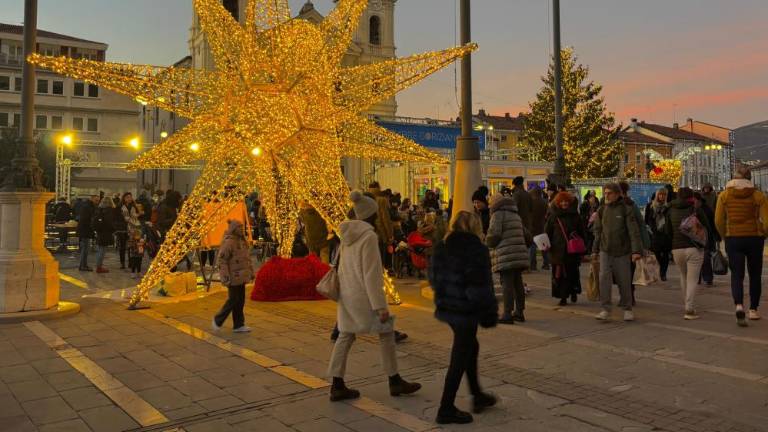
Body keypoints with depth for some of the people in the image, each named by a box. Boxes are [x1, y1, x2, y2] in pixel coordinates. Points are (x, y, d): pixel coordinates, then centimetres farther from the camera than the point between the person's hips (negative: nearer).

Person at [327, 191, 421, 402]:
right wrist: (380, 306, -18)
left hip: (347, 294, 8)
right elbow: (370, 274, -20)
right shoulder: (369, 236, -18)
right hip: (364, 295, -8)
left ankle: (337, 386, 12)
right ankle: (395, 381, 18)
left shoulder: (348, 234, 6)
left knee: (345, 336, 10)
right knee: (386, 334, 7)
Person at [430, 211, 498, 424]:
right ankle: (446, 409, 11)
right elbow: (481, 286, -17)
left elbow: (433, 278, 10)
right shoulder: (477, 249, -15)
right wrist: (491, 311, -7)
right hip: (466, 310, -7)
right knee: (460, 358, 3)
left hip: (445, 307, 7)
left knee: (470, 347, 23)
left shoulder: (441, 247, 5)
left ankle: (478, 396, 35)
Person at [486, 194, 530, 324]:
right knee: (518, 284, 13)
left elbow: (494, 234, -16)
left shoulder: (498, 214, -5)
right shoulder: (516, 215, 20)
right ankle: (519, 312, 21)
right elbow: (527, 236, 21)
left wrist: (488, 242, 3)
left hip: (505, 257, -7)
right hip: (519, 255, 8)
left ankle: (507, 314, -5)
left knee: (507, 284, -6)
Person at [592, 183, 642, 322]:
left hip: (622, 251, -2)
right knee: (604, 278, -11)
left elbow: (634, 231, -12)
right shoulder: (602, 210, 6)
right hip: (605, 251, 3)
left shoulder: (626, 210, -7)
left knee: (624, 282, 5)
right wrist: (595, 250, 16)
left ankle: (627, 309, 21)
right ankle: (605, 310, -6)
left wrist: (636, 250, -21)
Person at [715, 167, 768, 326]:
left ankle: (739, 306, -21)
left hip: (733, 239, 0)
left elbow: (718, 221, -4)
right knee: (755, 275, 15)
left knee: (736, 275, 2)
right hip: (754, 239, 0)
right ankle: (753, 310, 21)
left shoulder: (724, 195, -1)